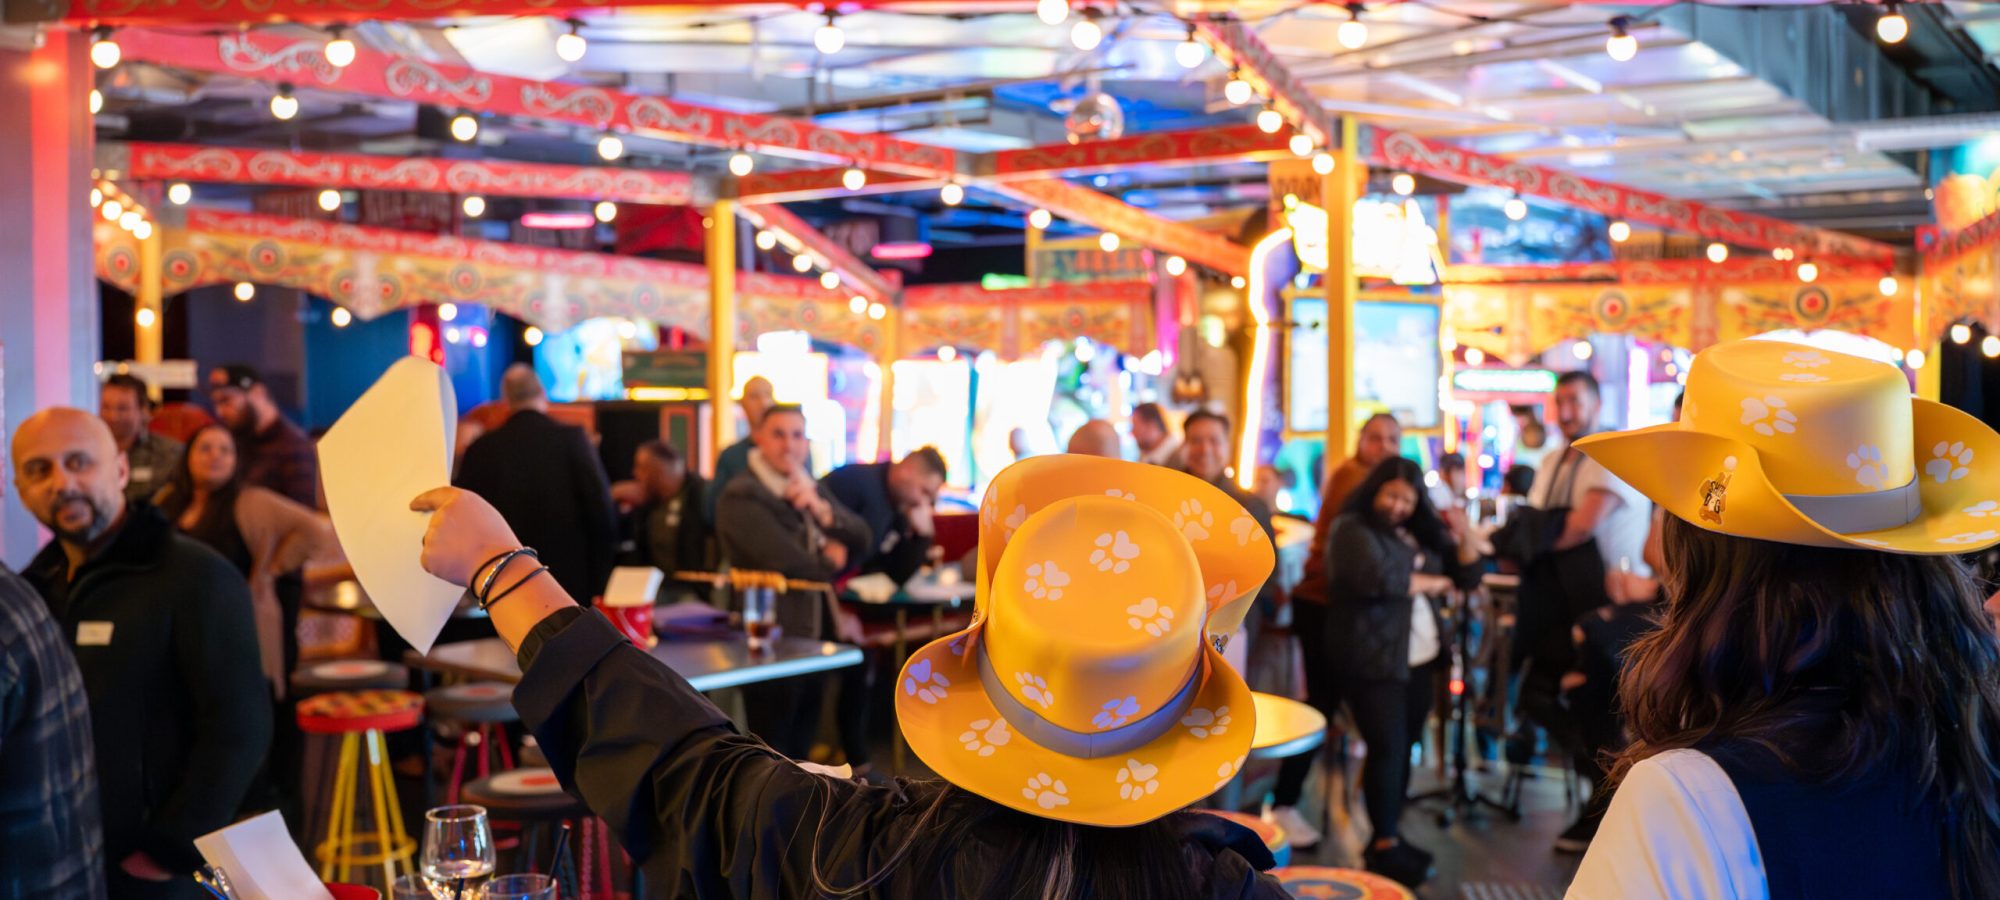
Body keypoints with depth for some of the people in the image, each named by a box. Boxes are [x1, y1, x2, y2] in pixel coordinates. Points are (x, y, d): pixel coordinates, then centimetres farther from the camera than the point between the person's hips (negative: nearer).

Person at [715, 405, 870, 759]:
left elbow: (861, 540, 5)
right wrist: (829, 561, -1)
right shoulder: (742, 497, -13)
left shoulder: (814, 489, 14)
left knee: (800, 751, 16)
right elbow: (787, 563, -21)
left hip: (812, 640, 8)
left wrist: (820, 507, -12)